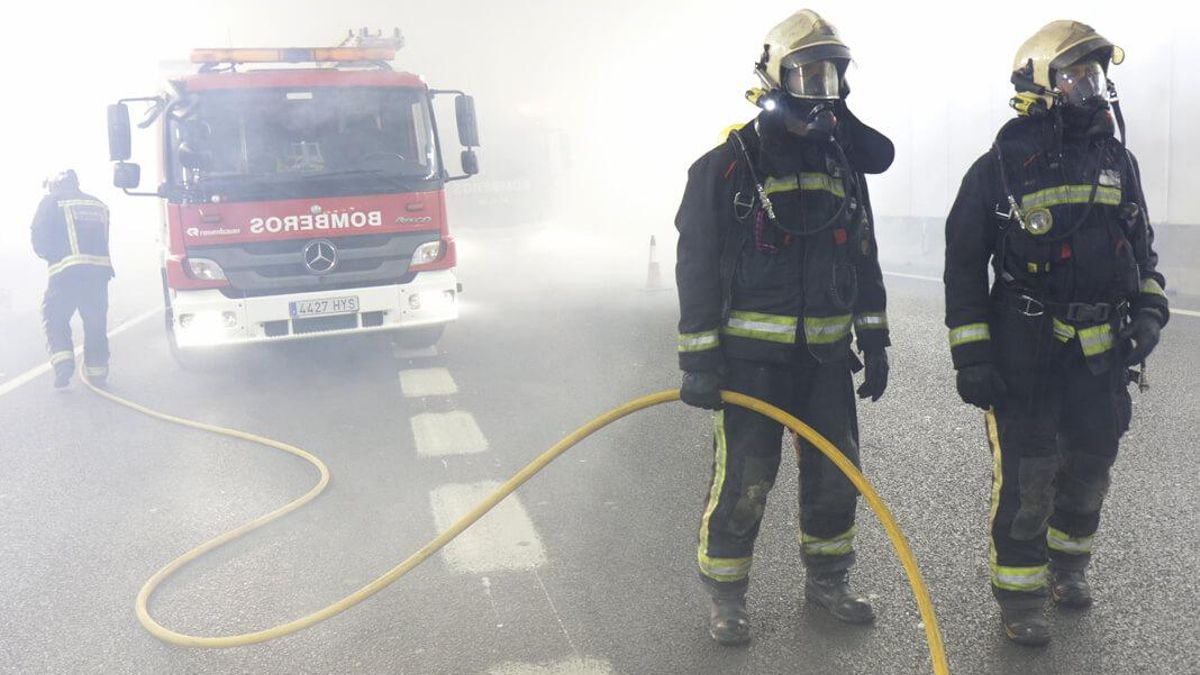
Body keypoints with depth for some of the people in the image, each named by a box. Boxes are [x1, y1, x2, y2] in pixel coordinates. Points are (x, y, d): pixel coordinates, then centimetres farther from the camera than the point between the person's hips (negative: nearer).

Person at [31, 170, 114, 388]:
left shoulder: (51, 202, 7)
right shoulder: (99, 205, 20)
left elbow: (39, 240, 4)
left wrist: (51, 256, 21)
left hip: (67, 271, -4)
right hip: (100, 268, 4)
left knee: (54, 317, 8)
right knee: (95, 321, 12)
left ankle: (62, 359, -11)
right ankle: (97, 370, 16)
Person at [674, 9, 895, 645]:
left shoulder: (842, 162, 10)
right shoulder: (726, 164, -8)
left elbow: (863, 258, 15)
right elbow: (696, 266, -10)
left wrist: (874, 342, 11)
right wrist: (698, 360, -13)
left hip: (825, 353, 6)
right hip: (752, 354, -5)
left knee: (836, 473, 12)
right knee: (743, 479, -2)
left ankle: (827, 579, 32)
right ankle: (725, 594, 17)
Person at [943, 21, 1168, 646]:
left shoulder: (1117, 161, 7)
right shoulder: (1000, 168, -9)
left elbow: (1141, 244, 18)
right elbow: (963, 265, -8)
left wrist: (1149, 310, 3)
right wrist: (970, 357, -12)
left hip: (1102, 354, 6)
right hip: (1026, 354, -5)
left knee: (1089, 467, 18)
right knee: (1026, 480, -1)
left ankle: (1067, 564, 41)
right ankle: (1019, 596, 16)